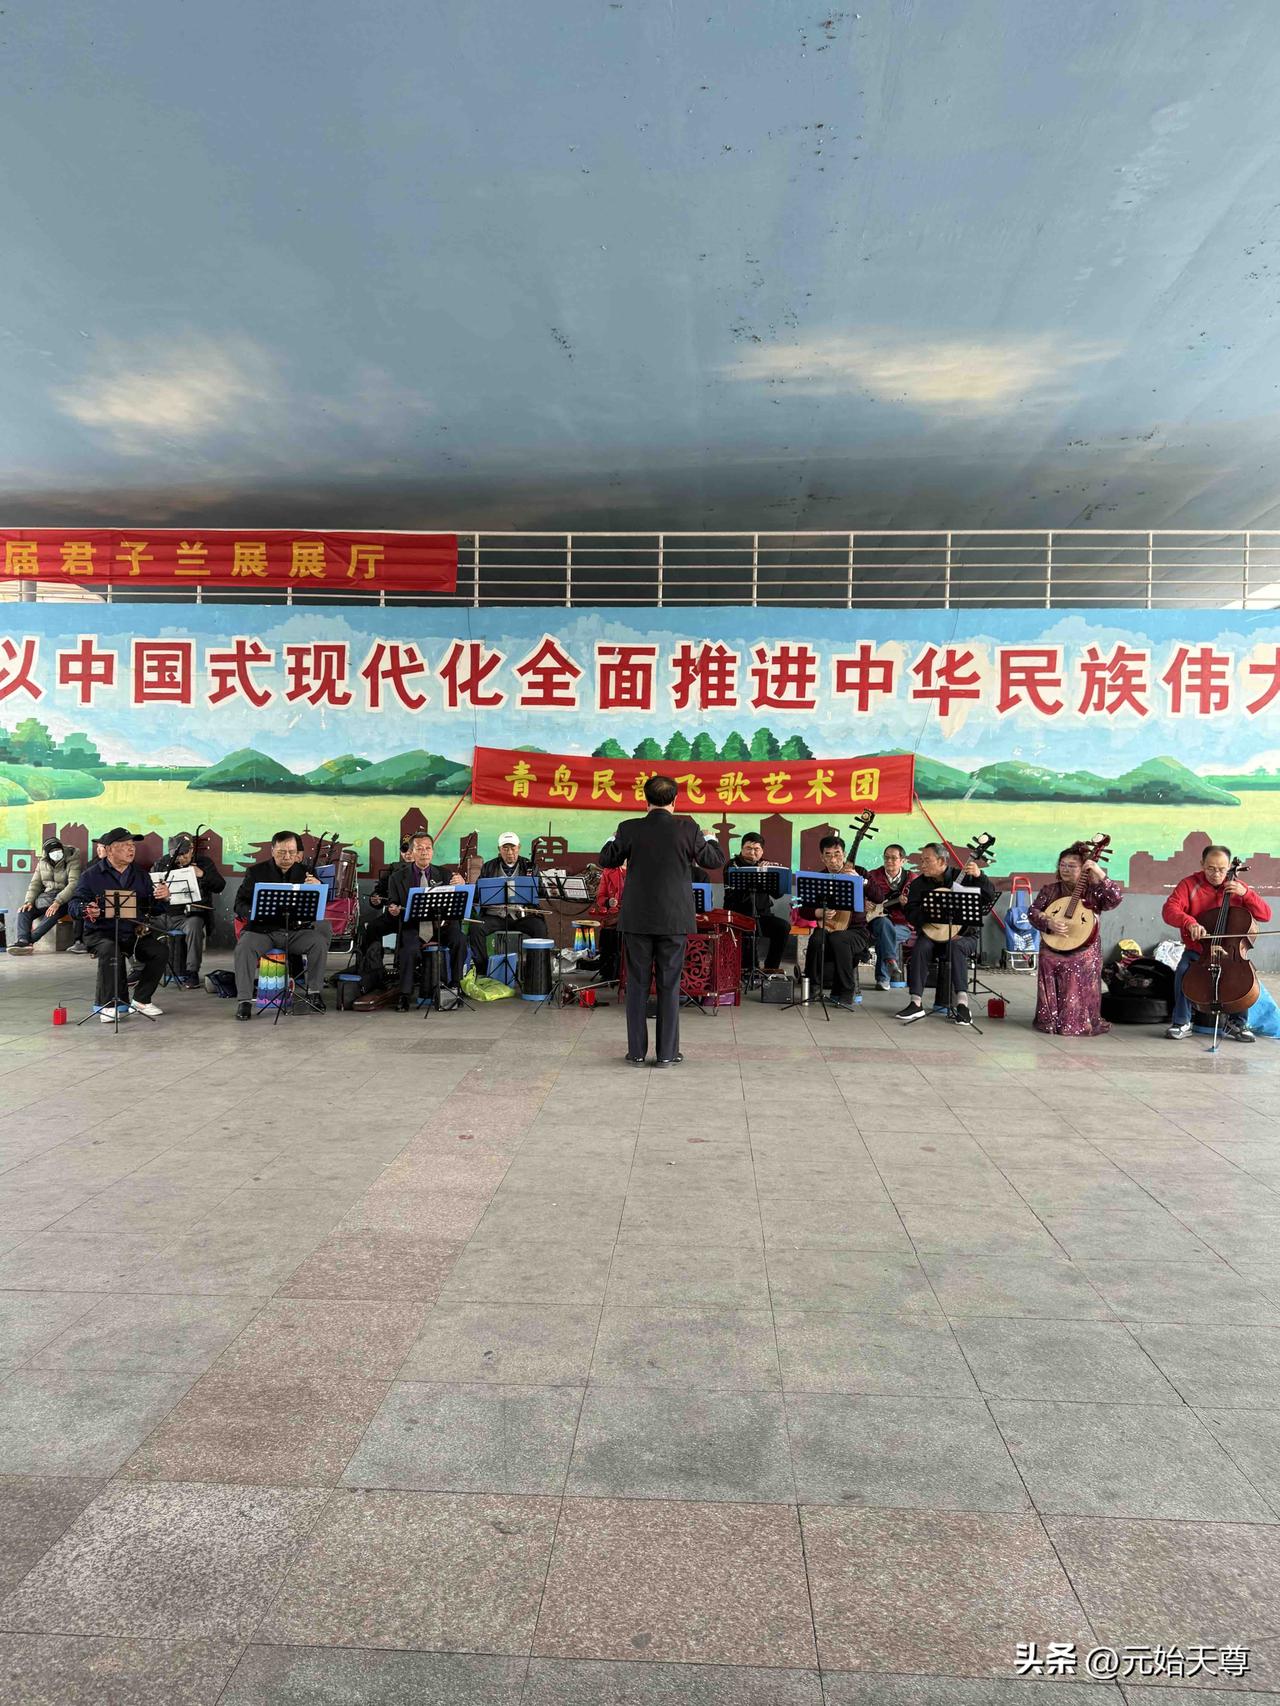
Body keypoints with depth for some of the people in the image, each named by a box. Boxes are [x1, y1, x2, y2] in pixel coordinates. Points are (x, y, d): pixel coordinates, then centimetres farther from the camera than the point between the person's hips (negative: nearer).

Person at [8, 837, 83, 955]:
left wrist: (57, 902, -32)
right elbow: (35, 883, 9)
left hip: (64, 898, -6)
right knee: (24, 911, -17)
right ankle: (23, 941, -35)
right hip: (46, 895, 6)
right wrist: (29, 901, -9)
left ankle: (28, 940, -37)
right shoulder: (43, 862, 8)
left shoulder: (72, 860, -10)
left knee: (53, 913, -36)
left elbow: (73, 884, -20)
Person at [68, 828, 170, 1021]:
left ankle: (141, 1000, -1)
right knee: (111, 952, -35)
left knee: (160, 950, -19)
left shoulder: (140, 876, 14)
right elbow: (75, 904, -5)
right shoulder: (92, 875, 1)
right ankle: (108, 1005, -17)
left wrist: (162, 897, -14)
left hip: (135, 933, 4)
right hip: (101, 933, -4)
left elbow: (153, 907, 11)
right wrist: (87, 911, -29)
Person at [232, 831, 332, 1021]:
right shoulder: (256, 872, 4)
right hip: (263, 930, -1)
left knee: (320, 941, -24)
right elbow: (240, 903, 4)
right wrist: (252, 913, -20)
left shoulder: (305, 872, 6)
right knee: (244, 947, -30)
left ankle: (314, 994, -12)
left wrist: (319, 888, -19)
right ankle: (244, 1000, -24)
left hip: (297, 931, 1)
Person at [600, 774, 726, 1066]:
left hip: (636, 919, 1)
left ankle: (637, 1052, 12)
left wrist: (615, 839, 24)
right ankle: (667, 1053, 9)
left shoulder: (629, 828, -5)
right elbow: (715, 860, 3)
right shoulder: (688, 829, -7)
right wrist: (709, 838, 22)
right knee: (669, 986, 6)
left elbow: (606, 860, 6)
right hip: (674, 920, -1)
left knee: (637, 985, 9)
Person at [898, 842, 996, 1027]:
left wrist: (979, 876, -24)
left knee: (956, 946, -35)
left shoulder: (963, 876, -1)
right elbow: (910, 912, 1)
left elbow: (991, 897, -8)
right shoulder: (919, 883, 7)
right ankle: (916, 1003, -26)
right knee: (920, 947, -28)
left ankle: (961, 1003, -37)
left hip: (965, 935, -2)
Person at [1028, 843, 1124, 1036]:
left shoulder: (1093, 891, 0)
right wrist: (1048, 923, -16)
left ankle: (1080, 1023, 18)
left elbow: (1116, 898, -16)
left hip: (1084, 953, -2)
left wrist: (1101, 875, -24)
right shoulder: (1050, 890, 7)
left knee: (1078, 992, -5)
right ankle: (1050, 1021, 21)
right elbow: (1033, 912, 3)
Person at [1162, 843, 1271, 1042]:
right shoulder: (1189, 884, -6)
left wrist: (1246, 893, -17)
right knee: (1183, 971, -30)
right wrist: (1189, 923, -40)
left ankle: (1236, 1023, -5)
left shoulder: (1237, 887, 2)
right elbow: (1169, 910, -20)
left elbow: (1265, 915, -2)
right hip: (1196, 951, -1)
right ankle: (1182, 1022, -13)